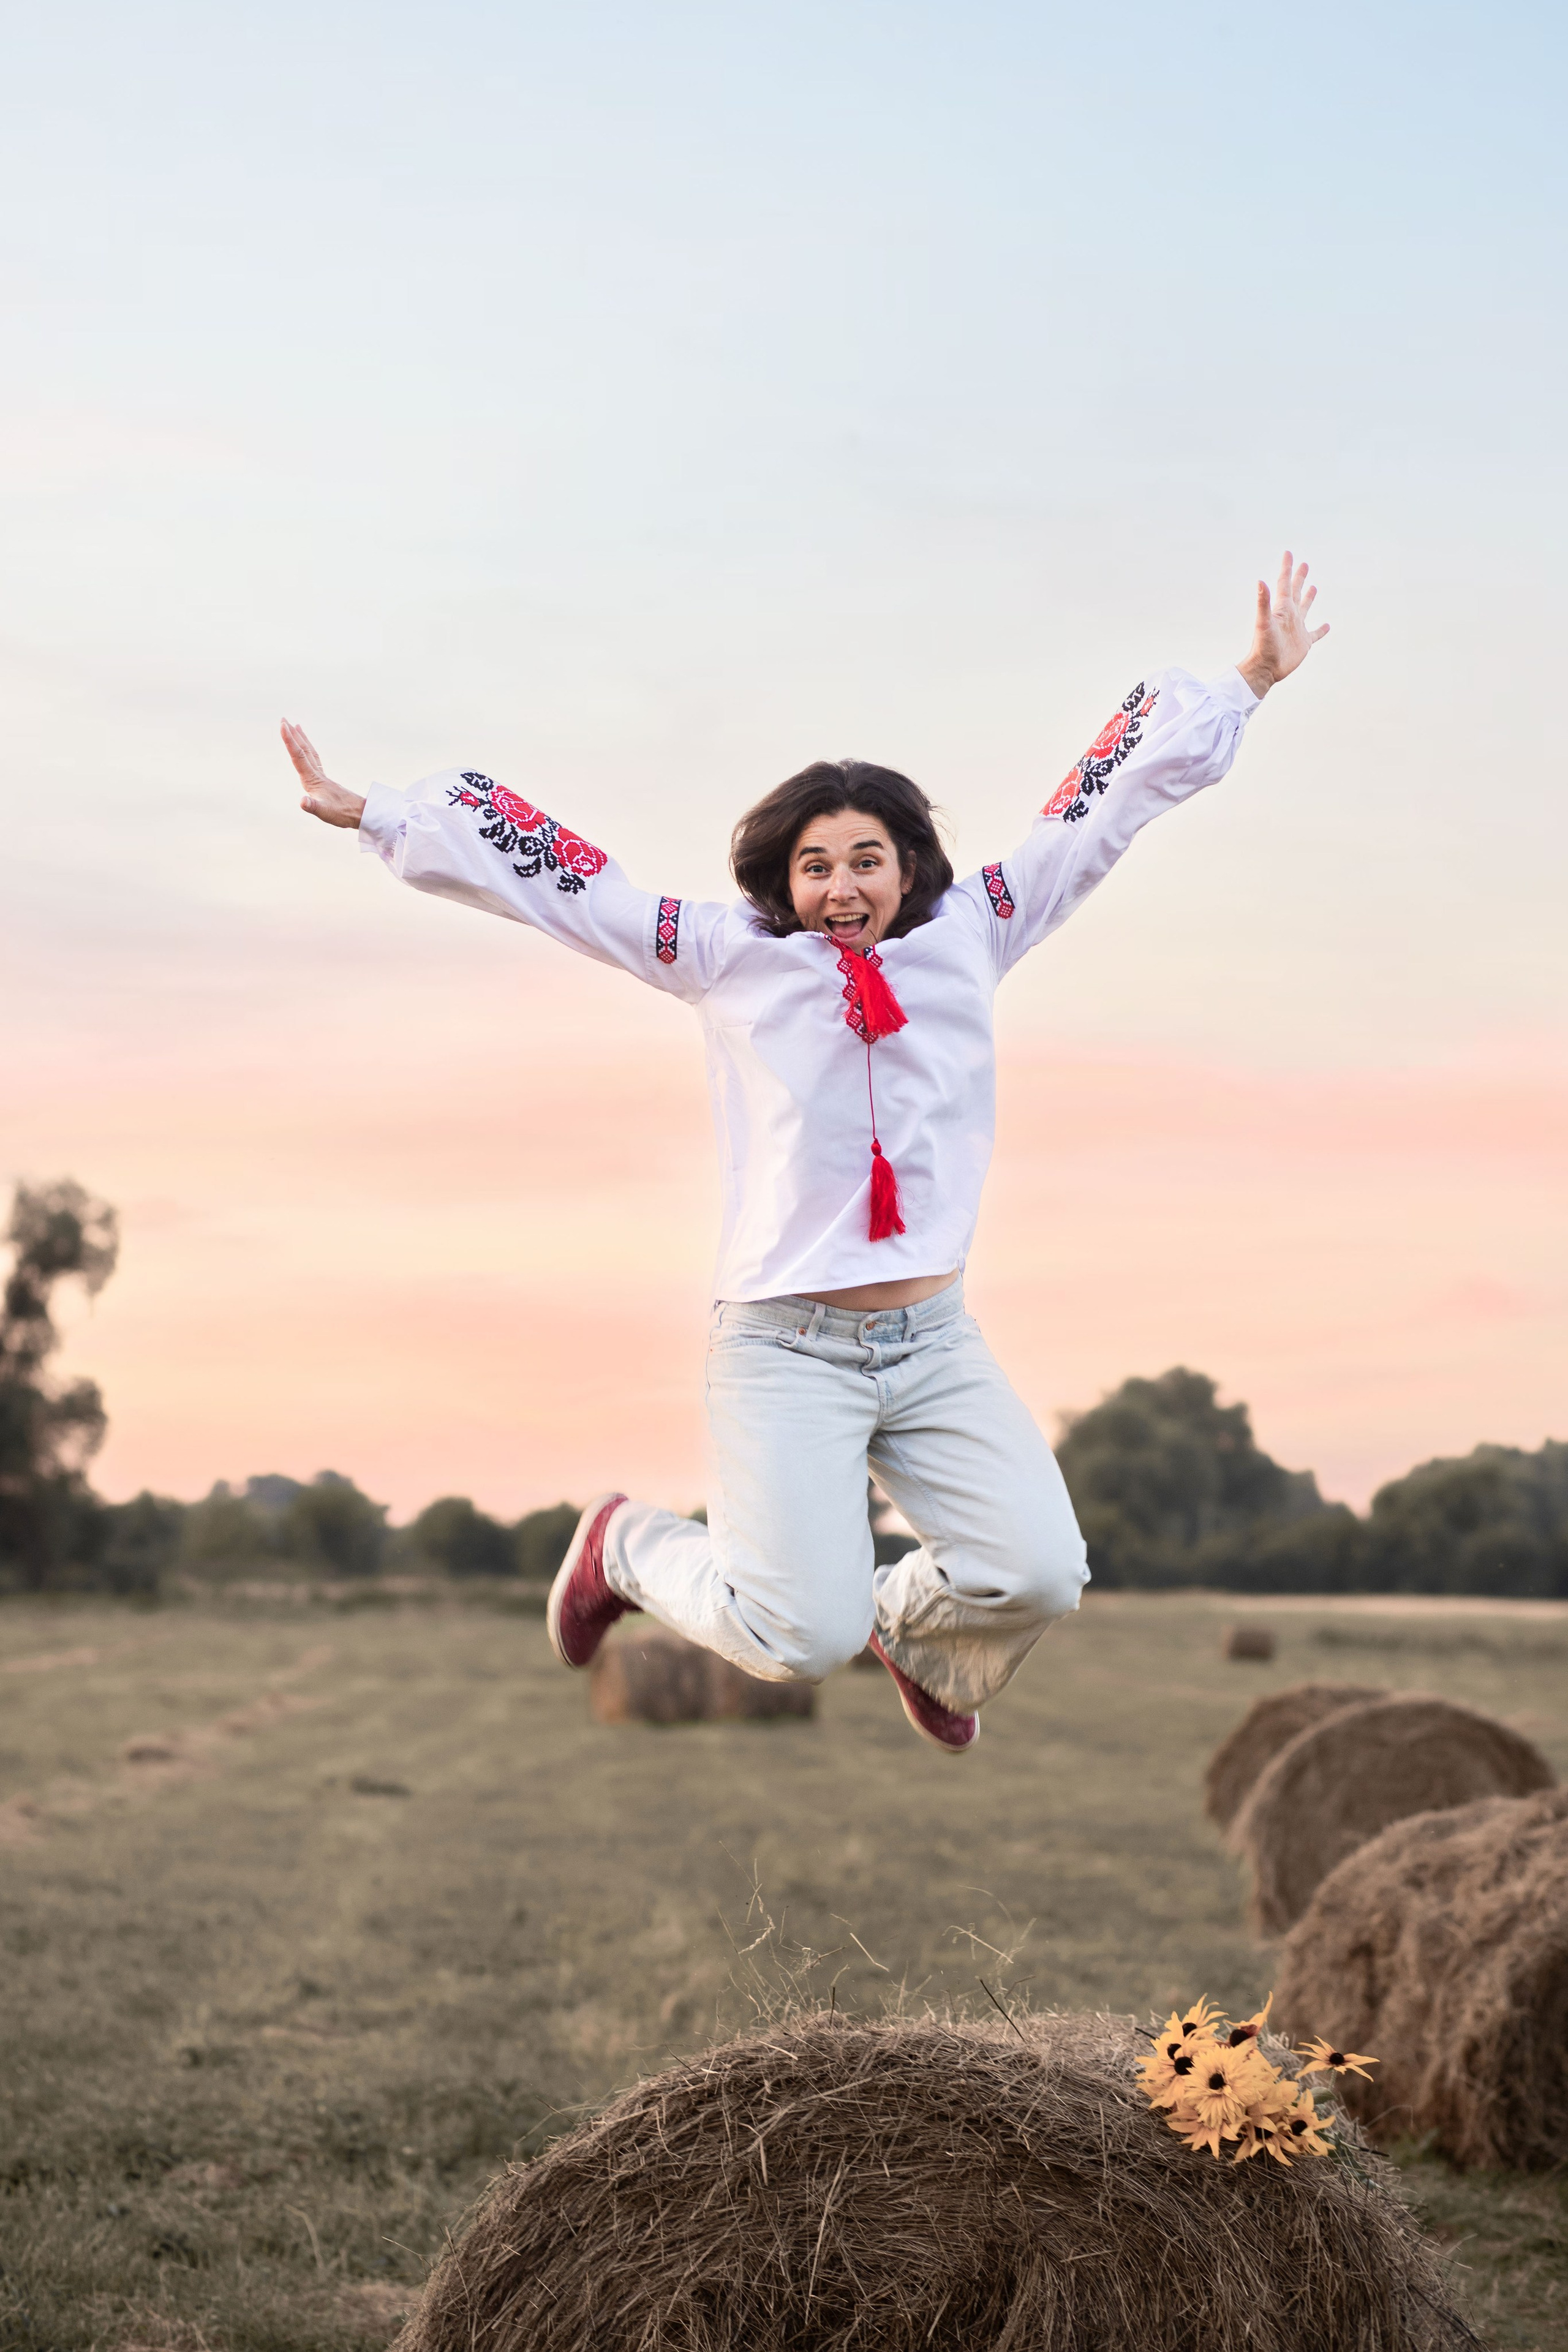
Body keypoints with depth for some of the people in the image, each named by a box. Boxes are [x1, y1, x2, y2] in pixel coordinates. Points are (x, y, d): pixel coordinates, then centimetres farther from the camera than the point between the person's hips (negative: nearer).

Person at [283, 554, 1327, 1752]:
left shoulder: (969, 934, 7)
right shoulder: (728, 955, 2)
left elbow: (1106, 809, 11)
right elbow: (561, 880, 5)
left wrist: (1249, 684, 16)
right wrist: (373, 814, 6)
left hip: (936, 1341, 3)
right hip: (786, 1346, -3)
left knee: (1041, 1577, -14)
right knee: (803, 1640, -12)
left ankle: (912, 1626, 23)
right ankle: (630, 1543, 20)